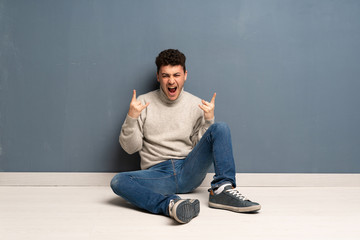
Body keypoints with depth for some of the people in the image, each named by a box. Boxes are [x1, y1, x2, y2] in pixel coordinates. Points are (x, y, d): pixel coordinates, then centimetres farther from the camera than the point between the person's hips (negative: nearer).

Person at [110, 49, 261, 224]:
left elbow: (201, 146, 7)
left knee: (221, 128, -16)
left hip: (189, 171, 1)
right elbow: (130, 148, 3)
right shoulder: (144, 103, 5)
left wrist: (209, 120, -7)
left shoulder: (196, 104, 8)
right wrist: (131, 118, -12)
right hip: (157, 173, -1)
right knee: (118, 182, -30)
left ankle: (222, 190, -25)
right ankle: (170, 204, -44)